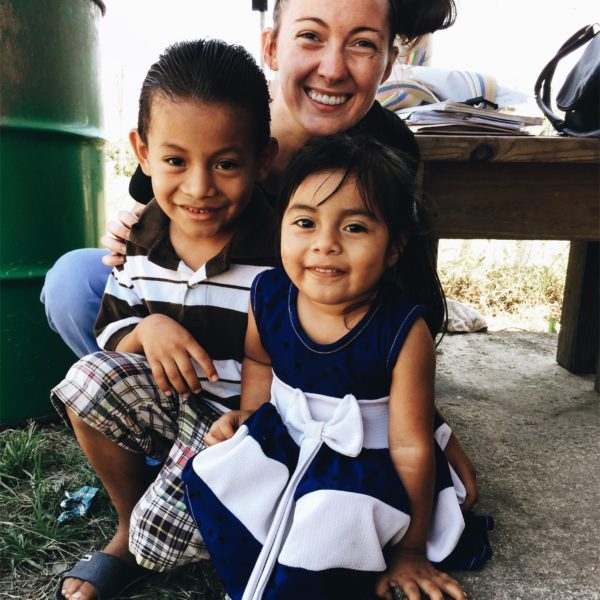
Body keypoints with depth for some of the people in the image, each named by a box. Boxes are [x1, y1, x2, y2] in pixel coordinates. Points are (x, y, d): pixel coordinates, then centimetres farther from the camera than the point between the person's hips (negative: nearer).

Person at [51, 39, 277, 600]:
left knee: (160, 531, -19)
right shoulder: (140, 240, -5)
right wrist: (147, 329, -18)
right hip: (168, 403, 5)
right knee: (87, 379, -19)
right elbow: (109, 337, 3)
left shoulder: (280, 253, -20)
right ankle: (126, 527, 5)